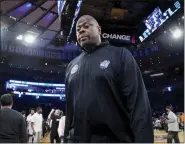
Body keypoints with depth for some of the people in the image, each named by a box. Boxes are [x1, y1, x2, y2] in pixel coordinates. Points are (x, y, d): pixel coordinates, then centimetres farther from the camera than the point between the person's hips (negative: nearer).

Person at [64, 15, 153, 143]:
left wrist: (143, 140, -19)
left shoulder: (120, 55, -3)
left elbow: (139, 104, -11)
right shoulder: (72, 66, 12)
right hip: (76, 139, 5)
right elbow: (69, 107, 15)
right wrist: (66, 138, 13)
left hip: (116, 139, -4)